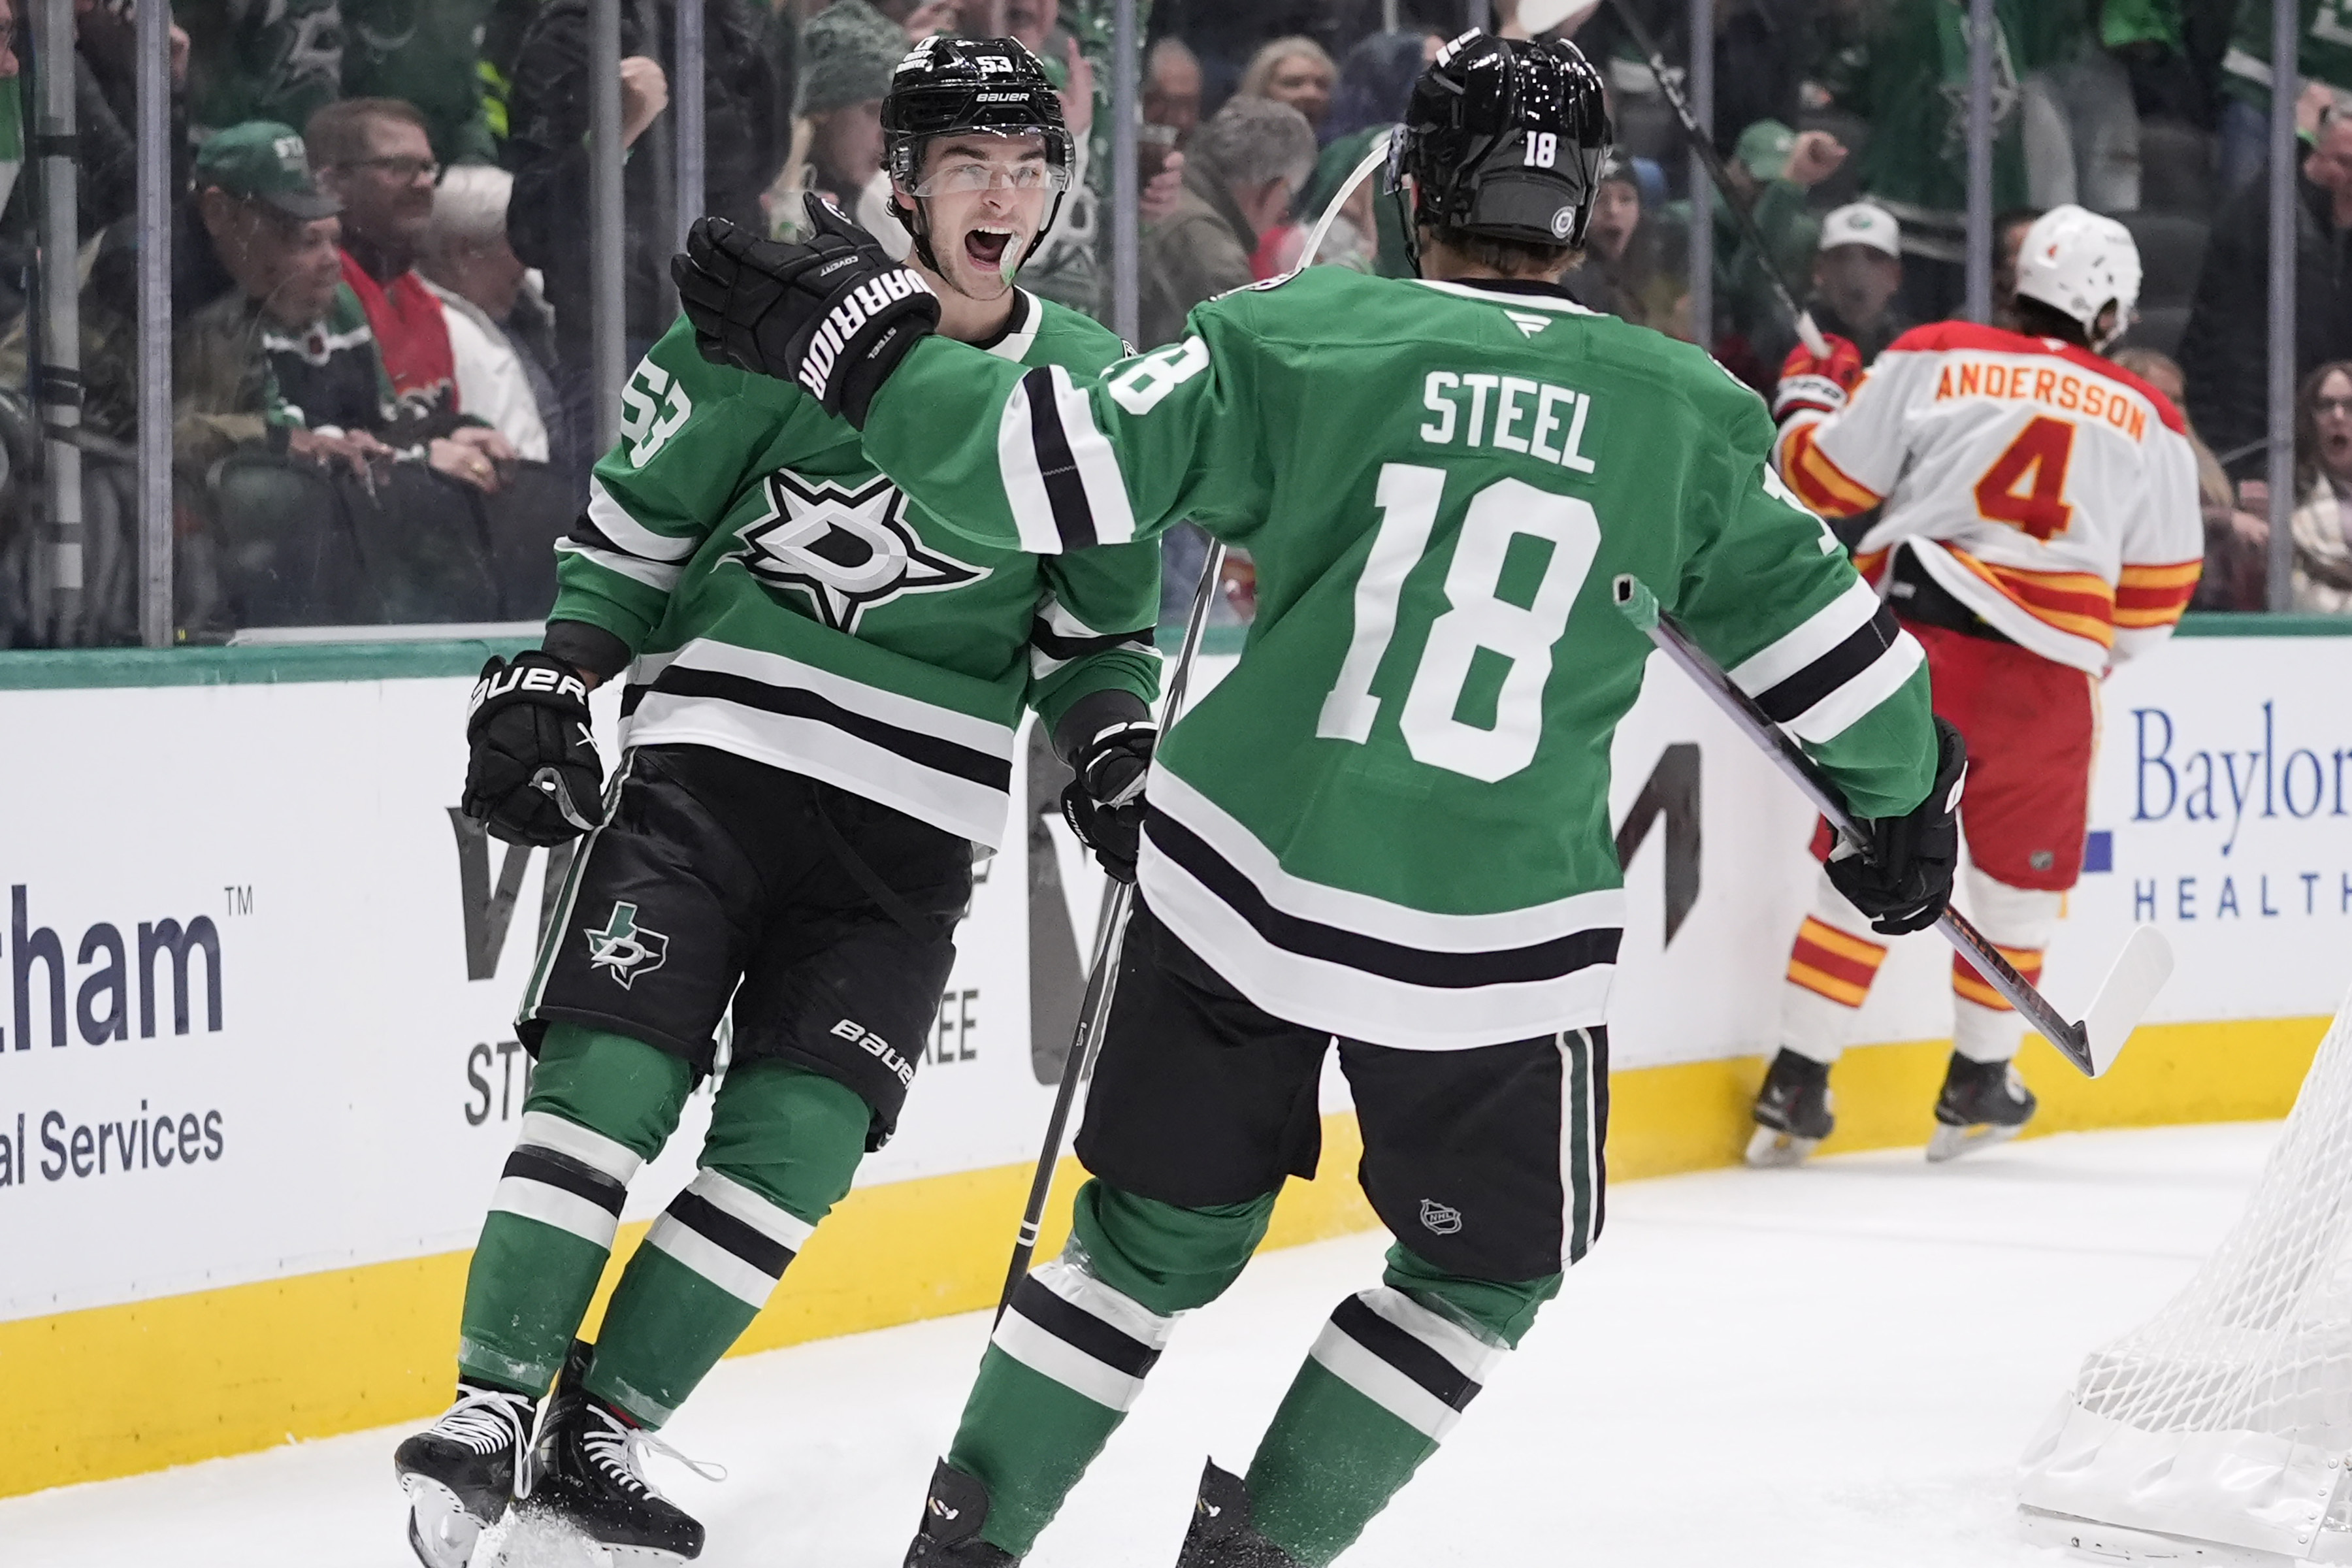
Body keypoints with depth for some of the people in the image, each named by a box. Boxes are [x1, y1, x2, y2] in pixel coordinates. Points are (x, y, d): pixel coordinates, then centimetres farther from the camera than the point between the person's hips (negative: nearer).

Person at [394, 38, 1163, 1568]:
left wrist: (1116, 747, 1)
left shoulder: (1092, 387, 7)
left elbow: (1098, 623, 17)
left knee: (799, 1139, -8)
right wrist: (544, 686, 1)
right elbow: (636, 519, 6)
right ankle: (492, 1409, -5)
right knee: (612, 1079, -13)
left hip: (912, 825, 2)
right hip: (714, 755, -2)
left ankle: (603, 1433, 3)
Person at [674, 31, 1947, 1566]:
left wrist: (847, 341, 1)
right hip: (1493, 936, -1)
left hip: (1243, 881, 2)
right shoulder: (1687, 414, 1)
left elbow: (1053, 472, -9)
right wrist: (1905, 796, 28)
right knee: (1486, 1269, 20)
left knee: (1163, 1234, 18)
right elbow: (1823, 632, 10)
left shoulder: (1303, 339, -3)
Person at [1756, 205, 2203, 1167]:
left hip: (1909, 636, 0)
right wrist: (2100, 653, 34)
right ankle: (1977, 1089, 26)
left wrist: (1807, 399, 26)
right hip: (2046, 672, 0)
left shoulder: (1933, 360, 4)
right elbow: (2158, 590, 15)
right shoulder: (2148, 421, 11)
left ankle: (1796, 1091, 5)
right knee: (2022, 876, 19)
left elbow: (1829, 477, 6)